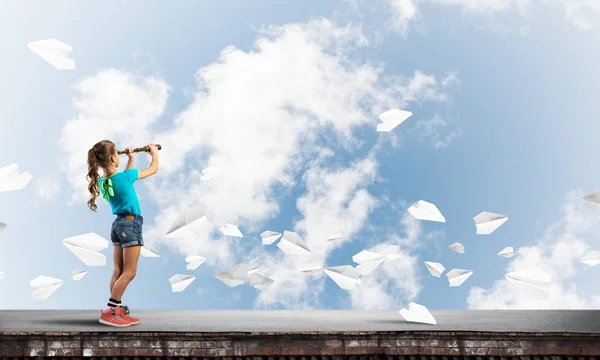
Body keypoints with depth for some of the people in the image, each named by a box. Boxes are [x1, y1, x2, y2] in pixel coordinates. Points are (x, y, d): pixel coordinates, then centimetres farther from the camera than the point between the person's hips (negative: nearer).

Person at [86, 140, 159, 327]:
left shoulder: (102, 182, 1)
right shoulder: (124, 176, -18)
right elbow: (153, 169, -3)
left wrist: (131, 159, 28)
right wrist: (155, 153, 15)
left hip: (118, 224, 8)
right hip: (131, 224, -7)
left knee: (118, 271, 8)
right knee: (129, 272, -5)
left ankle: (115, 310, 10)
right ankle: (109, 311, -10)